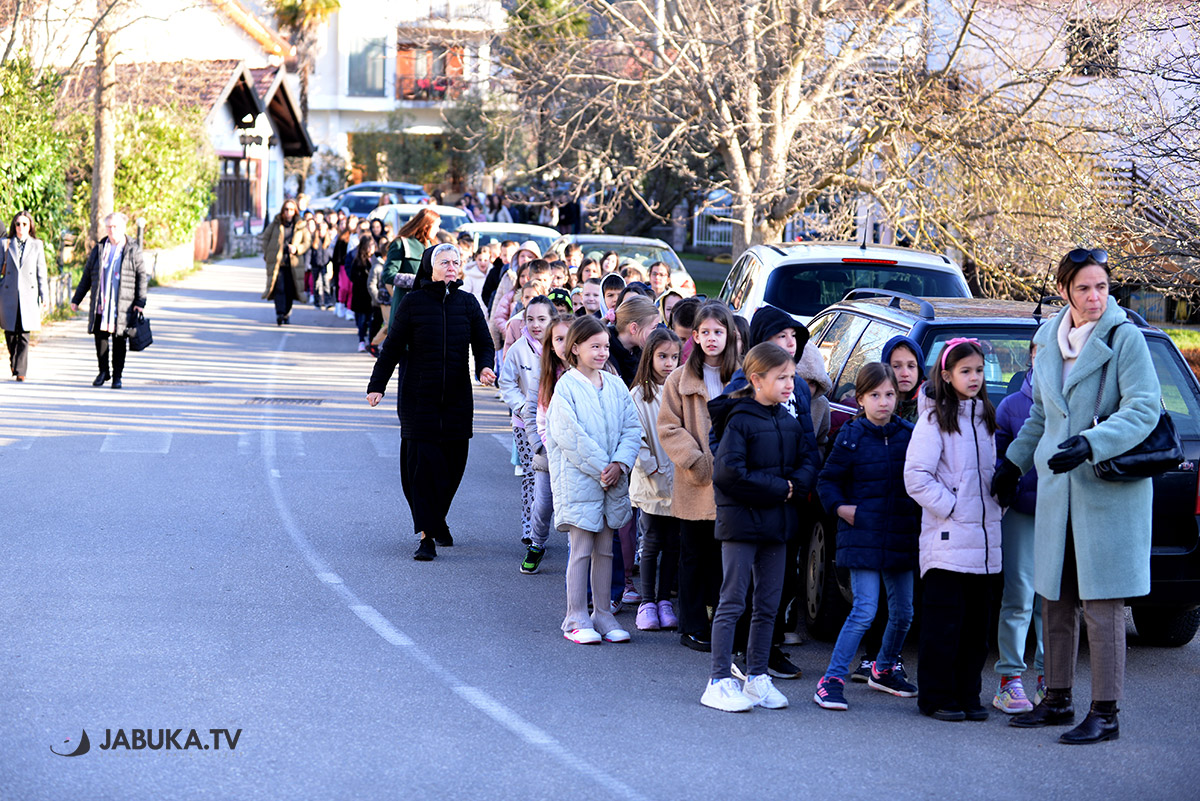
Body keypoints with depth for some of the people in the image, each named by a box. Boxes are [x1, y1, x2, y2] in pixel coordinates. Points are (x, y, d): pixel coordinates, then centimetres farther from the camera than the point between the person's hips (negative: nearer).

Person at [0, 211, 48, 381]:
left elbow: (41, 272, 8)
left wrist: (44, 296, 2)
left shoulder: (37, 245, 9)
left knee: (24, 335, -7)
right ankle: (14, 362, 29)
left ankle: (20, 371, -5)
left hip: (28, 295, -1)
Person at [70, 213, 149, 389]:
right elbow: (87, 277, 16)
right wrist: (76, 300, 14)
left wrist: (140, 302, -5)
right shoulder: (99, 249, 11)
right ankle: (103, 371, 20)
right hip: (100, 305, 3)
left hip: (122, 306, -3)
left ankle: (117, 376, 10)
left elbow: (142, 277, 3)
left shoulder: (133, 250, 3)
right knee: (100, 338, 3)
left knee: (119, 341, 0)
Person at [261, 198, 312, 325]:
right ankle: (280, 314, -18)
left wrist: (296, 249, -11)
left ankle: (287, 313, 21)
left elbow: (307, 242, 8)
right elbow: (266, 237, 14)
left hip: (293, 263, 1)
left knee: (290, 290, 3)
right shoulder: (276, 223, 4)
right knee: (279, 288, -12)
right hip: (276, 262, -1)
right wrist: (266, 253, 4)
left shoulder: (301, 225, 3)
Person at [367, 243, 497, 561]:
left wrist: (484, 368, -14)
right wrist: (377, 385, -2)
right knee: (422, 463, -7)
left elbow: (484, 343, 7)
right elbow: (393, 347, 2)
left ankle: (437, 518, 29)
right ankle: (427, 535, -5)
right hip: (418, 397, -3)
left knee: (453, 463, 5)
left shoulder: (467, 303, 5)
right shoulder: (413, 303, -2)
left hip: (457, 398, 3)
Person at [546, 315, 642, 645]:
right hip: (579, 479, -5)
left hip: (612, 481, 5)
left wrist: (620, 464, -10)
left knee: (605, 550, 10)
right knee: (581, 550, -3)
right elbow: (570, 436, -14)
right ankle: (577, 620, 4)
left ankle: (603, 615, 17)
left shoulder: (616, 386, 8)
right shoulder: (566, 387, -8)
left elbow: (632, 428, 5)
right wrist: (601, 467, -15)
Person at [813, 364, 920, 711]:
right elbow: (827, 480, 3)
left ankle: (884, 669, 33)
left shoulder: (908, 434, 5)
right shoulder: (852, 436, -3)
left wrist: (919, 518, 3)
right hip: (862, 536, -4)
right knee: (865, 610, -13)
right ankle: (832, 679, -9)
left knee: (903, 611, 11)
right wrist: (841, 507, -11)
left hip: (900, 536, 4)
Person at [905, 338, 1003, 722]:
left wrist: (995, 506, 8)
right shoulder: (935, 419, -4)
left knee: (977, 623, 8)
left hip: (984, 539, 6)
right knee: (944, 624, -4)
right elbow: (916, 477, -11)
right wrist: (951, 507, -13)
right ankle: (937, 697, 3)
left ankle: (968, 696, 15)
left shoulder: (985, 419, 16)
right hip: (947, 541, -6)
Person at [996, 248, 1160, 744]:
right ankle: (1057, 700, 21)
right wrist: (1014, 462, 26)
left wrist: (1092, 443, -25)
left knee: (1101, 605, -5)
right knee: (1055, 601, 10)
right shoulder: (1049, 341, 11)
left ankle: (1105, 714, -1)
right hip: (1057, 488, 6)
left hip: (1109, 489, -6)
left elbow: (1144, 409, -14)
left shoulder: (1124, 338, -7)